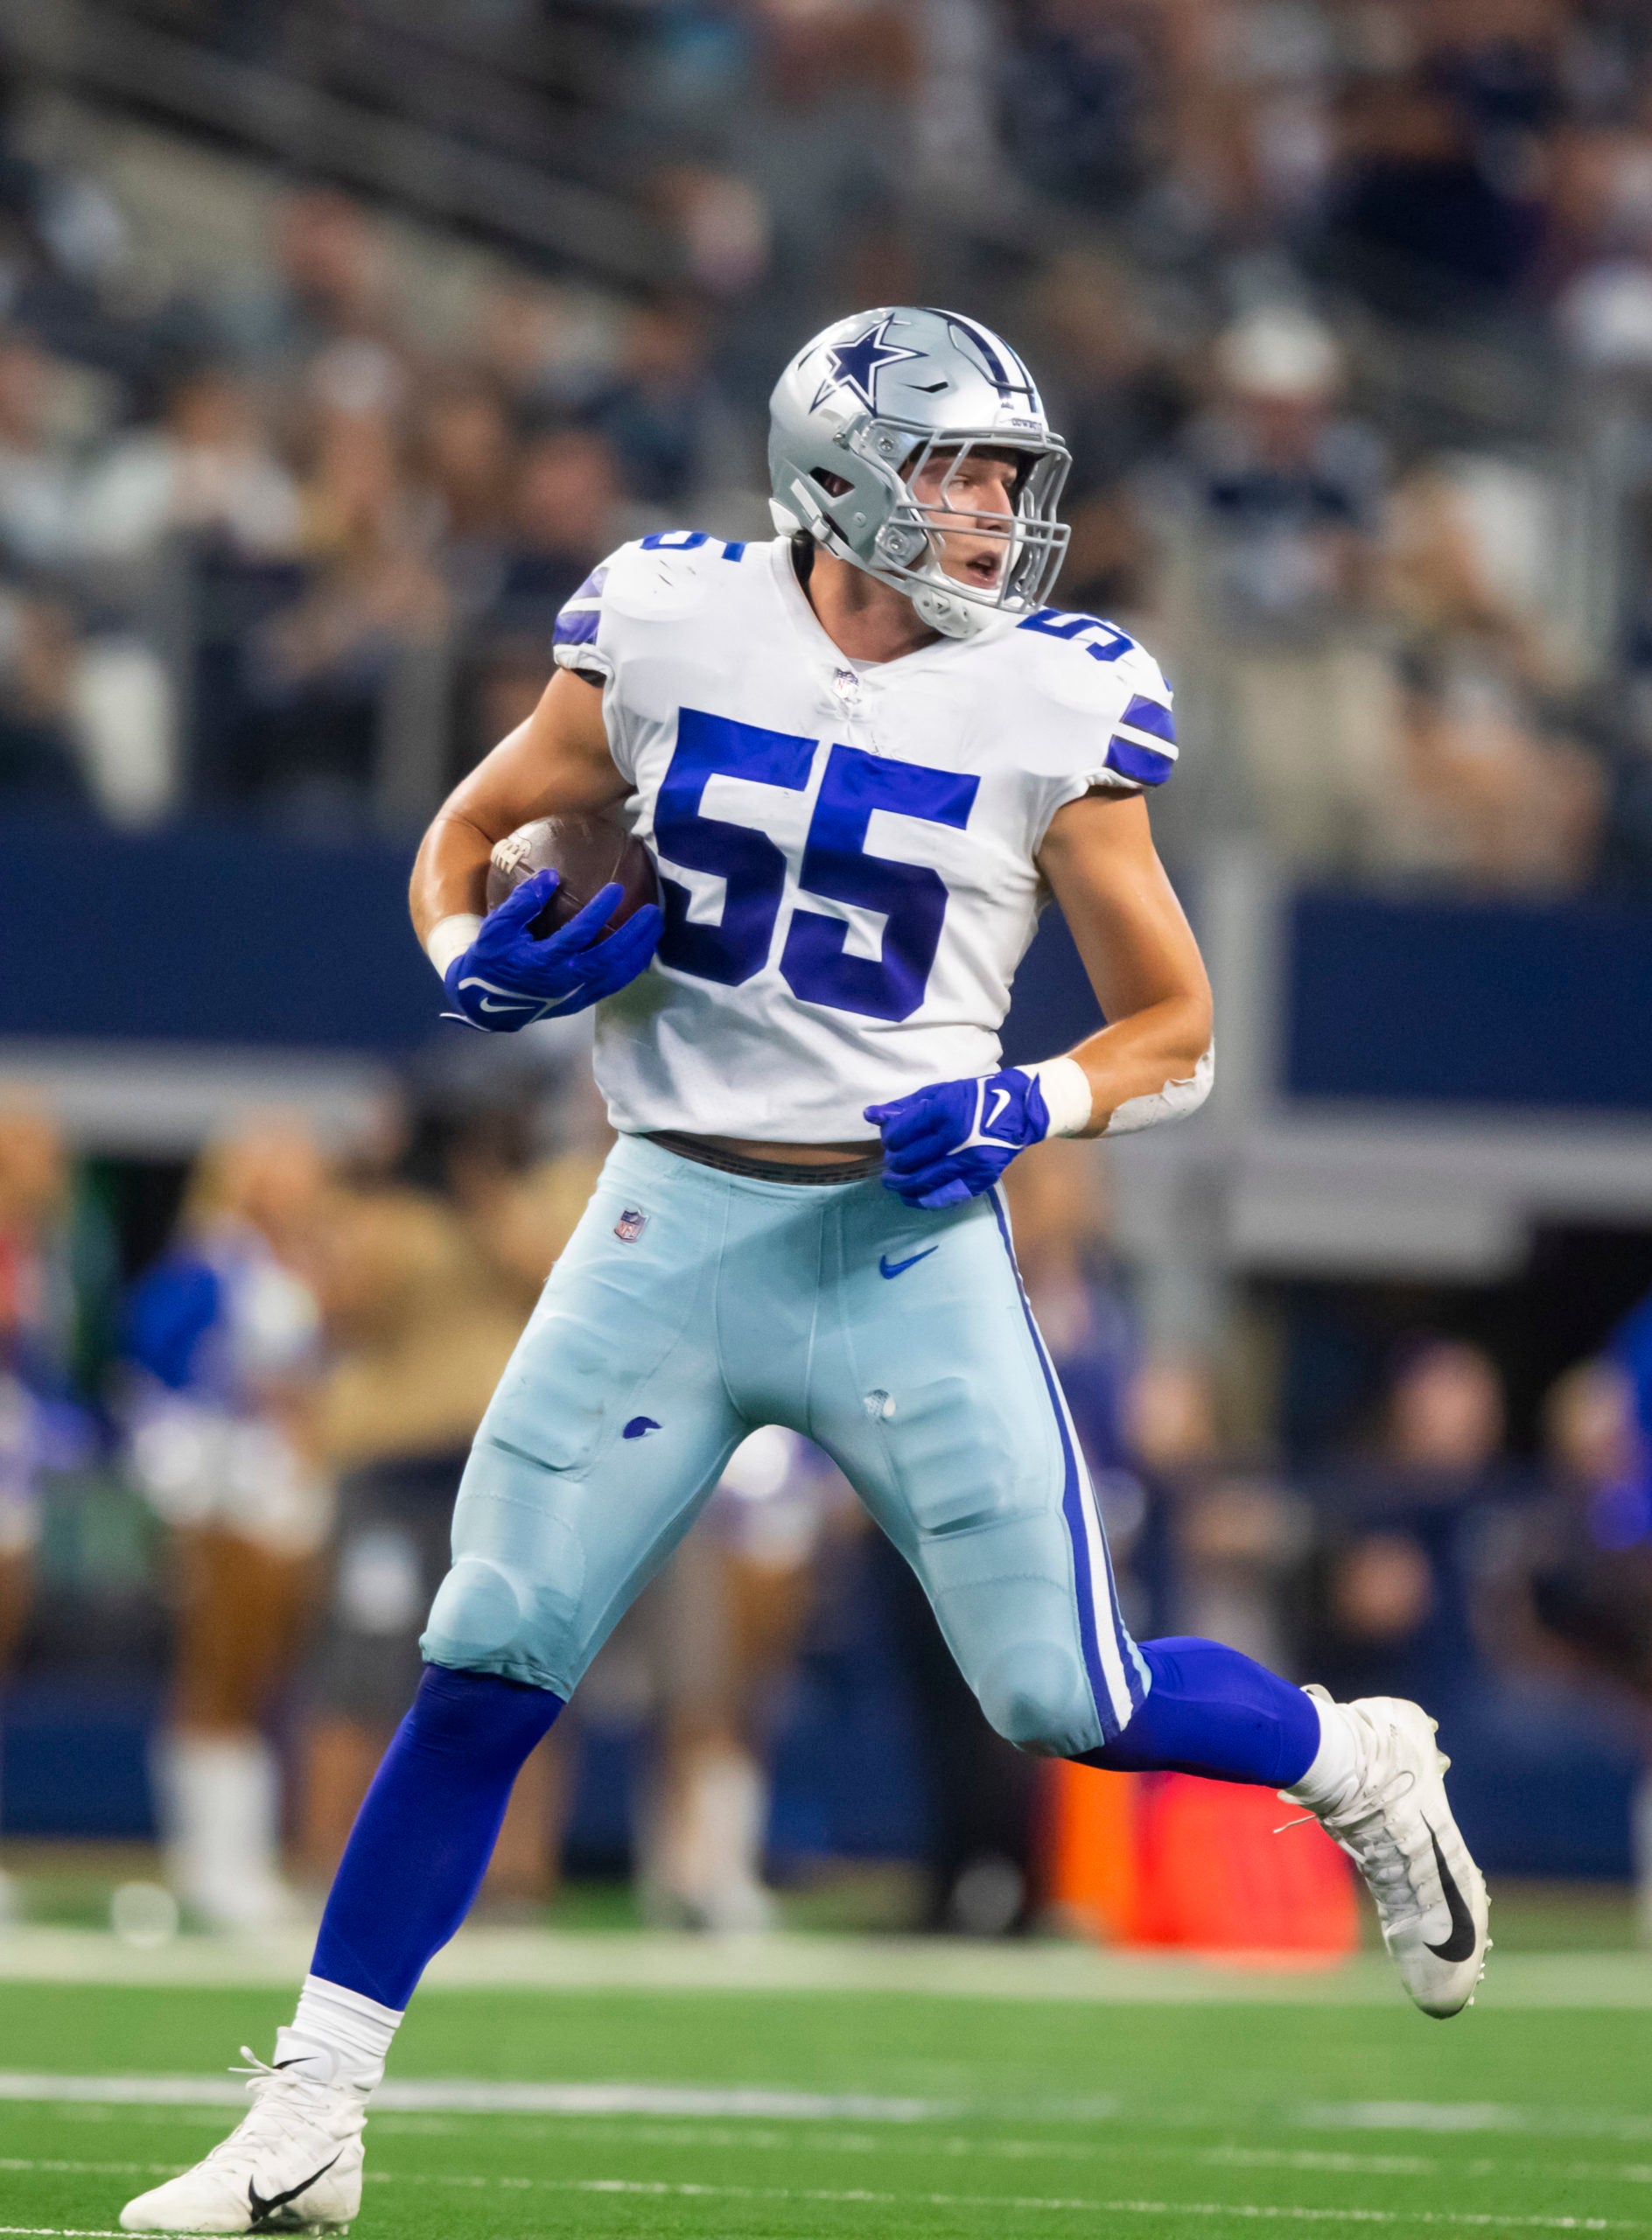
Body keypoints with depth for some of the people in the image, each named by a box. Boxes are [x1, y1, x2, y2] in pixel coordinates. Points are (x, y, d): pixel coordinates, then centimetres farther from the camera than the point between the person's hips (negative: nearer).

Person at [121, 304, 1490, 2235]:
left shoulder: (1051, 710, -4)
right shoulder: (669, 632, -2)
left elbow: (1175, 1031, 4)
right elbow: (459, 842, 13)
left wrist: (1021, 1108, -15)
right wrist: (486, 965, -9)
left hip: (908, 1242, -1)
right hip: (673, 1225, 1)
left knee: (1069, 1700, -3)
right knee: (484, 1673, -4)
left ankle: (1361, 1768, 28)